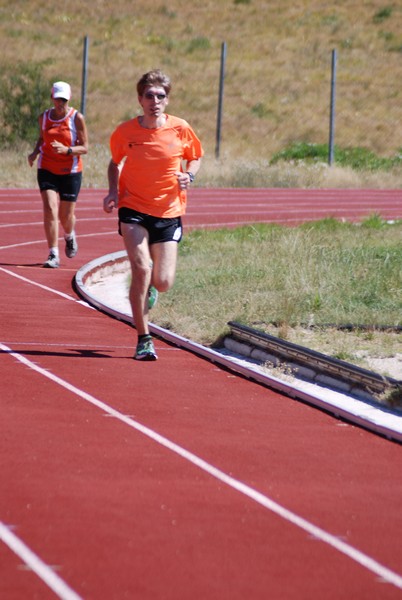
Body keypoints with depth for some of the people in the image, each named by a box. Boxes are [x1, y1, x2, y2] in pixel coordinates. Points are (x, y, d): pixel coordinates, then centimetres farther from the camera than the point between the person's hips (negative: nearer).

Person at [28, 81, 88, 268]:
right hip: (47, 170, 1)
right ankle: (53, 255, -15)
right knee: (50, 209, -16)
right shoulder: (44, 117, 2)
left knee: (66, 215, 8)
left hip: (70, 172, -1)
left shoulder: (77, 118, -8)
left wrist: (66, 150, -25)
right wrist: (35, 152, 0)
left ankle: (70, 236, 45)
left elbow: (84, 148, -7)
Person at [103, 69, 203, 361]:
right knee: (141, 268, -20)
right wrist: (113, 191, -5)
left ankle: (150, 285, 40)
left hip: (168, 212, 1)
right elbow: (115, 162, 12)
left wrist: (189, 175, -10)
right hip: (133, 208, -1)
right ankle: (144, 339, -9)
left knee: (163, 283, -2)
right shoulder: (125, 132, -7)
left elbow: (195, 157, 11)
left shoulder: (181, 129, -7)